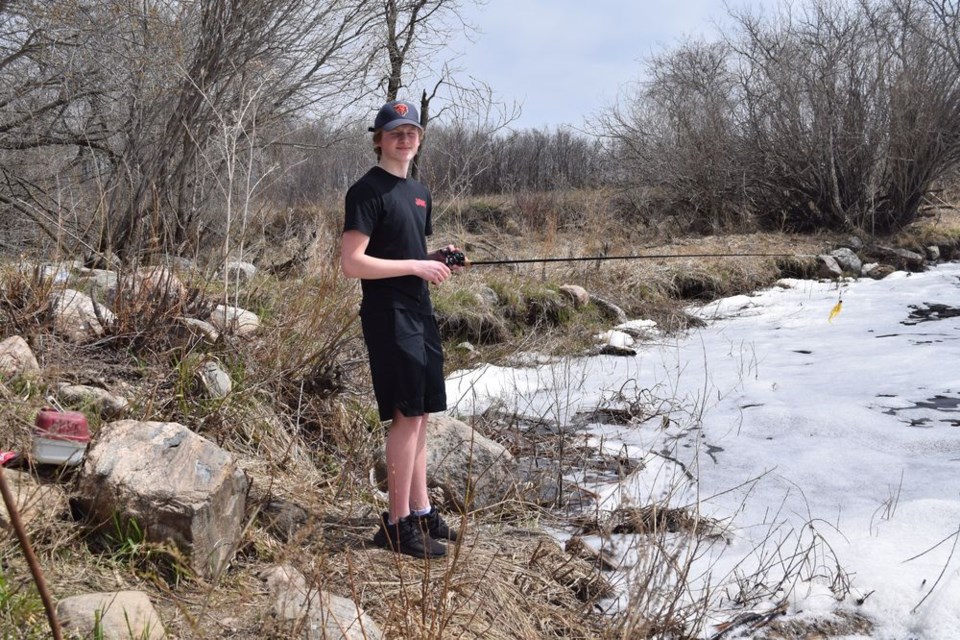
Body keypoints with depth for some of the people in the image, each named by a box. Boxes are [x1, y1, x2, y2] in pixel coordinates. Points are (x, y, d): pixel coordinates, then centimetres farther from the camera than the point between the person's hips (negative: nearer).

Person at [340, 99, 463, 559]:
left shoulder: (419, 193, 17)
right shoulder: (367, 191, -10)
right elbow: (352, 264, -17)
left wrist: (438, 259, 4)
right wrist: (417, 265, -16)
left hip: (419, 313, 9)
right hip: (388, 315, -9)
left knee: (420, 415, 12)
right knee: (406, 416, -8)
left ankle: (421, 511, 21)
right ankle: (397, 525, 0)